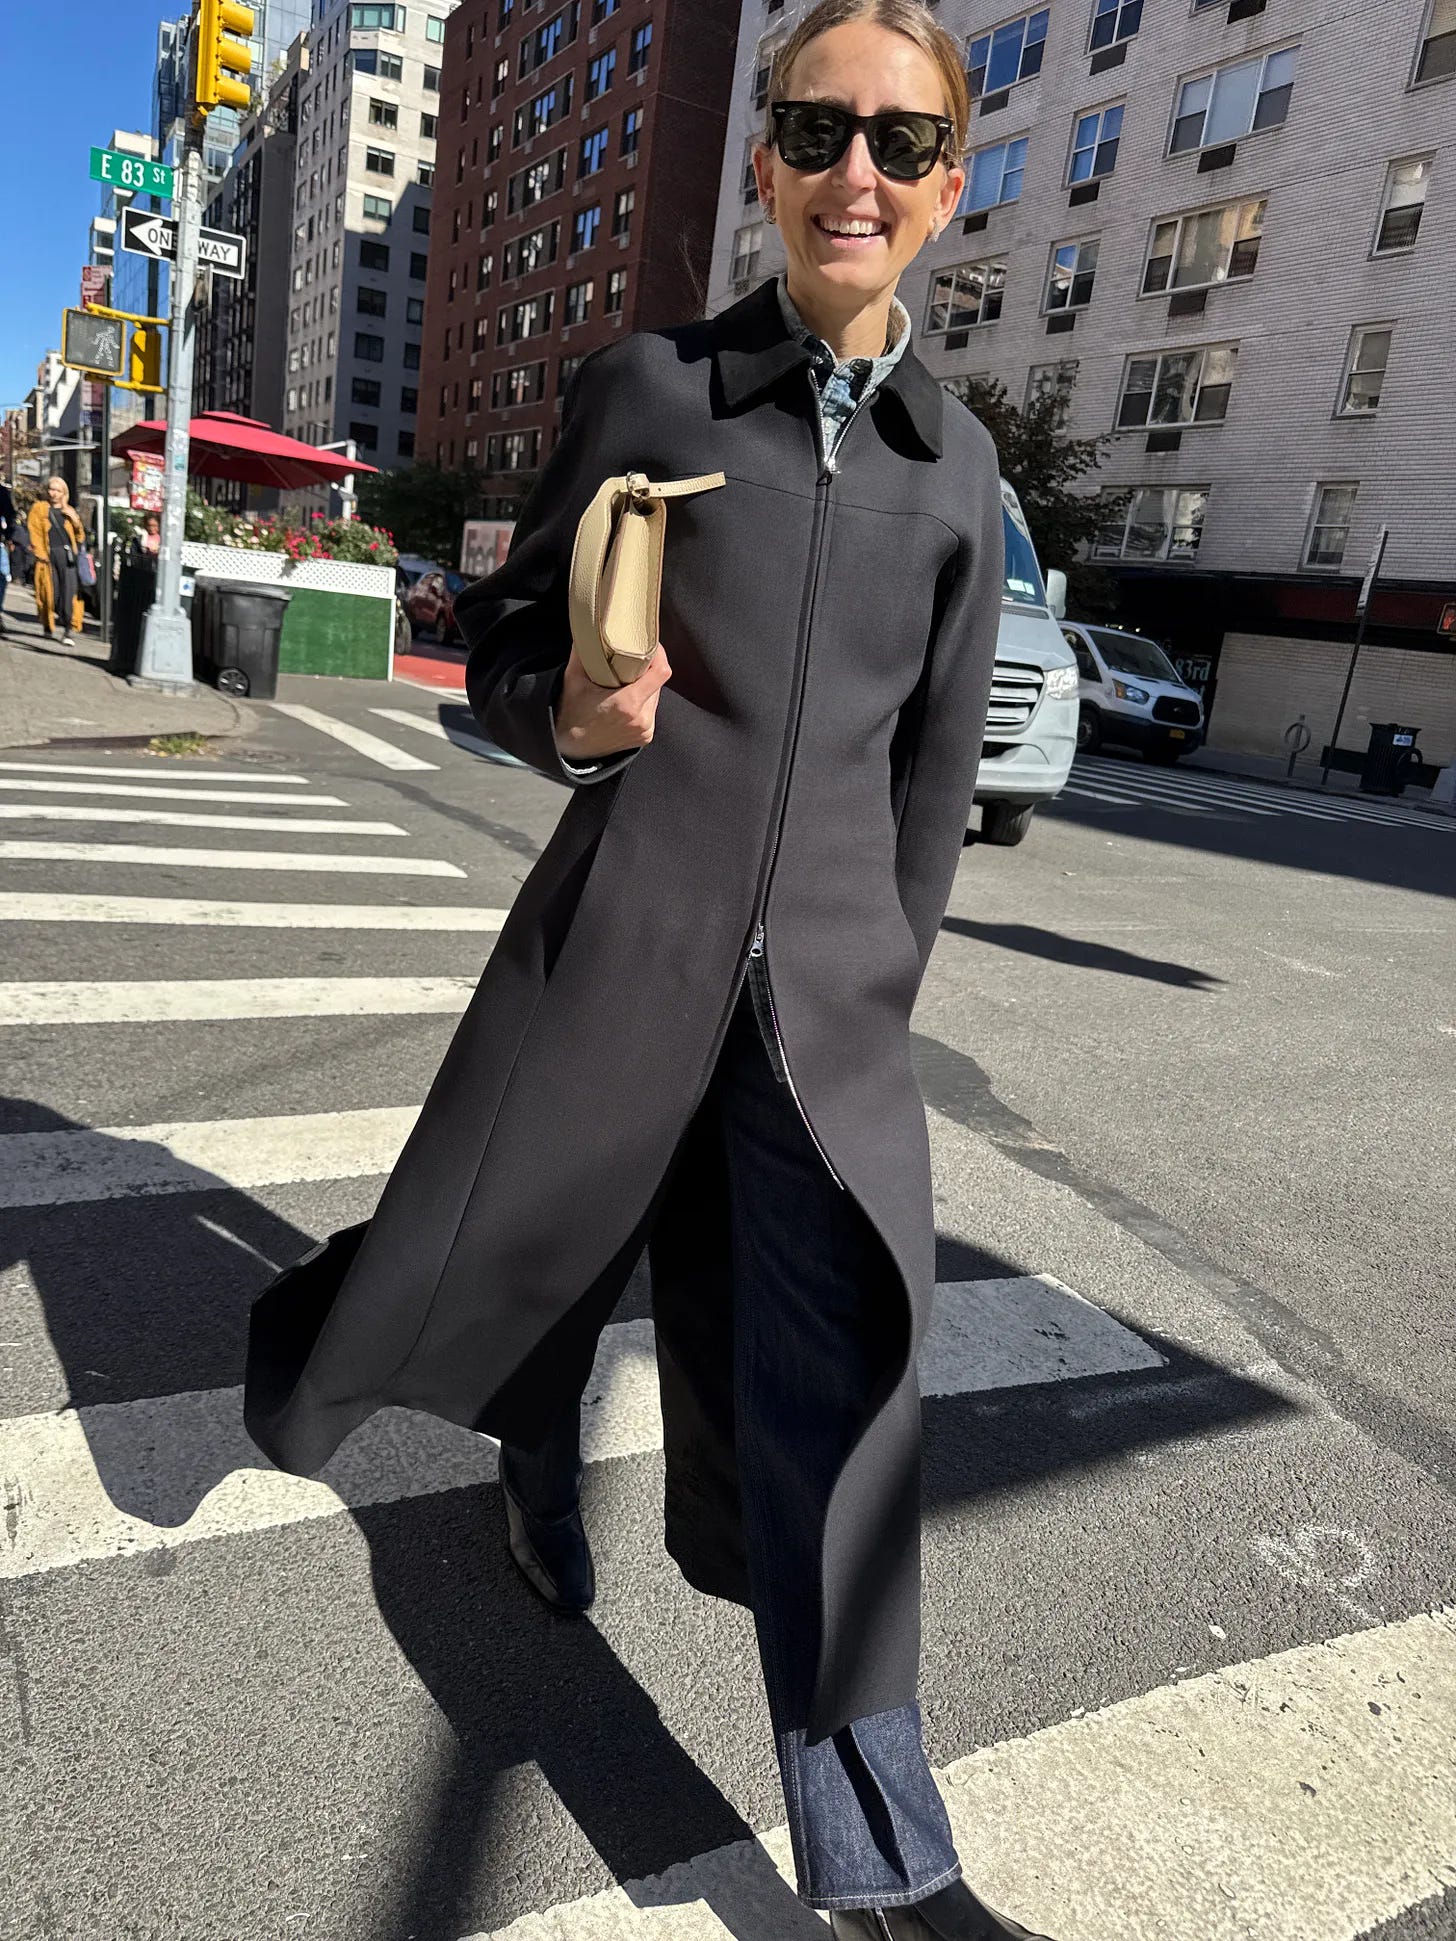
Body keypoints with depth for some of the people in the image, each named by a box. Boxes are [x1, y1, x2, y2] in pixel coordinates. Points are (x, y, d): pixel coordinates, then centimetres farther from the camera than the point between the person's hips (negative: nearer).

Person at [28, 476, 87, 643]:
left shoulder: (69, 511, 21)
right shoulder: (39, 508, 14)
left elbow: (80, 537, 17)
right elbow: (34, 532, 5)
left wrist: (76, 521, -1)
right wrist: (40, 554, -8)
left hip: (66, 554, 1)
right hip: (48, 555, -1)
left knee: (69, 590, -12)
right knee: (50, 591, -3)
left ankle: (69, 629, -13)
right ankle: (48, 626, 12)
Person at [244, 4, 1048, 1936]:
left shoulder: (958, 461, 9)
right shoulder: (647, 385, 2)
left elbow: (936, 759, 13)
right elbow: (501, 633, 7)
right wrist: (565, 712, -15)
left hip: (830, 983, 2)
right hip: (624, 931, -1)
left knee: (835, 1376, 1)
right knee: (507, 1248, 12)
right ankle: (537, 1463, 52)